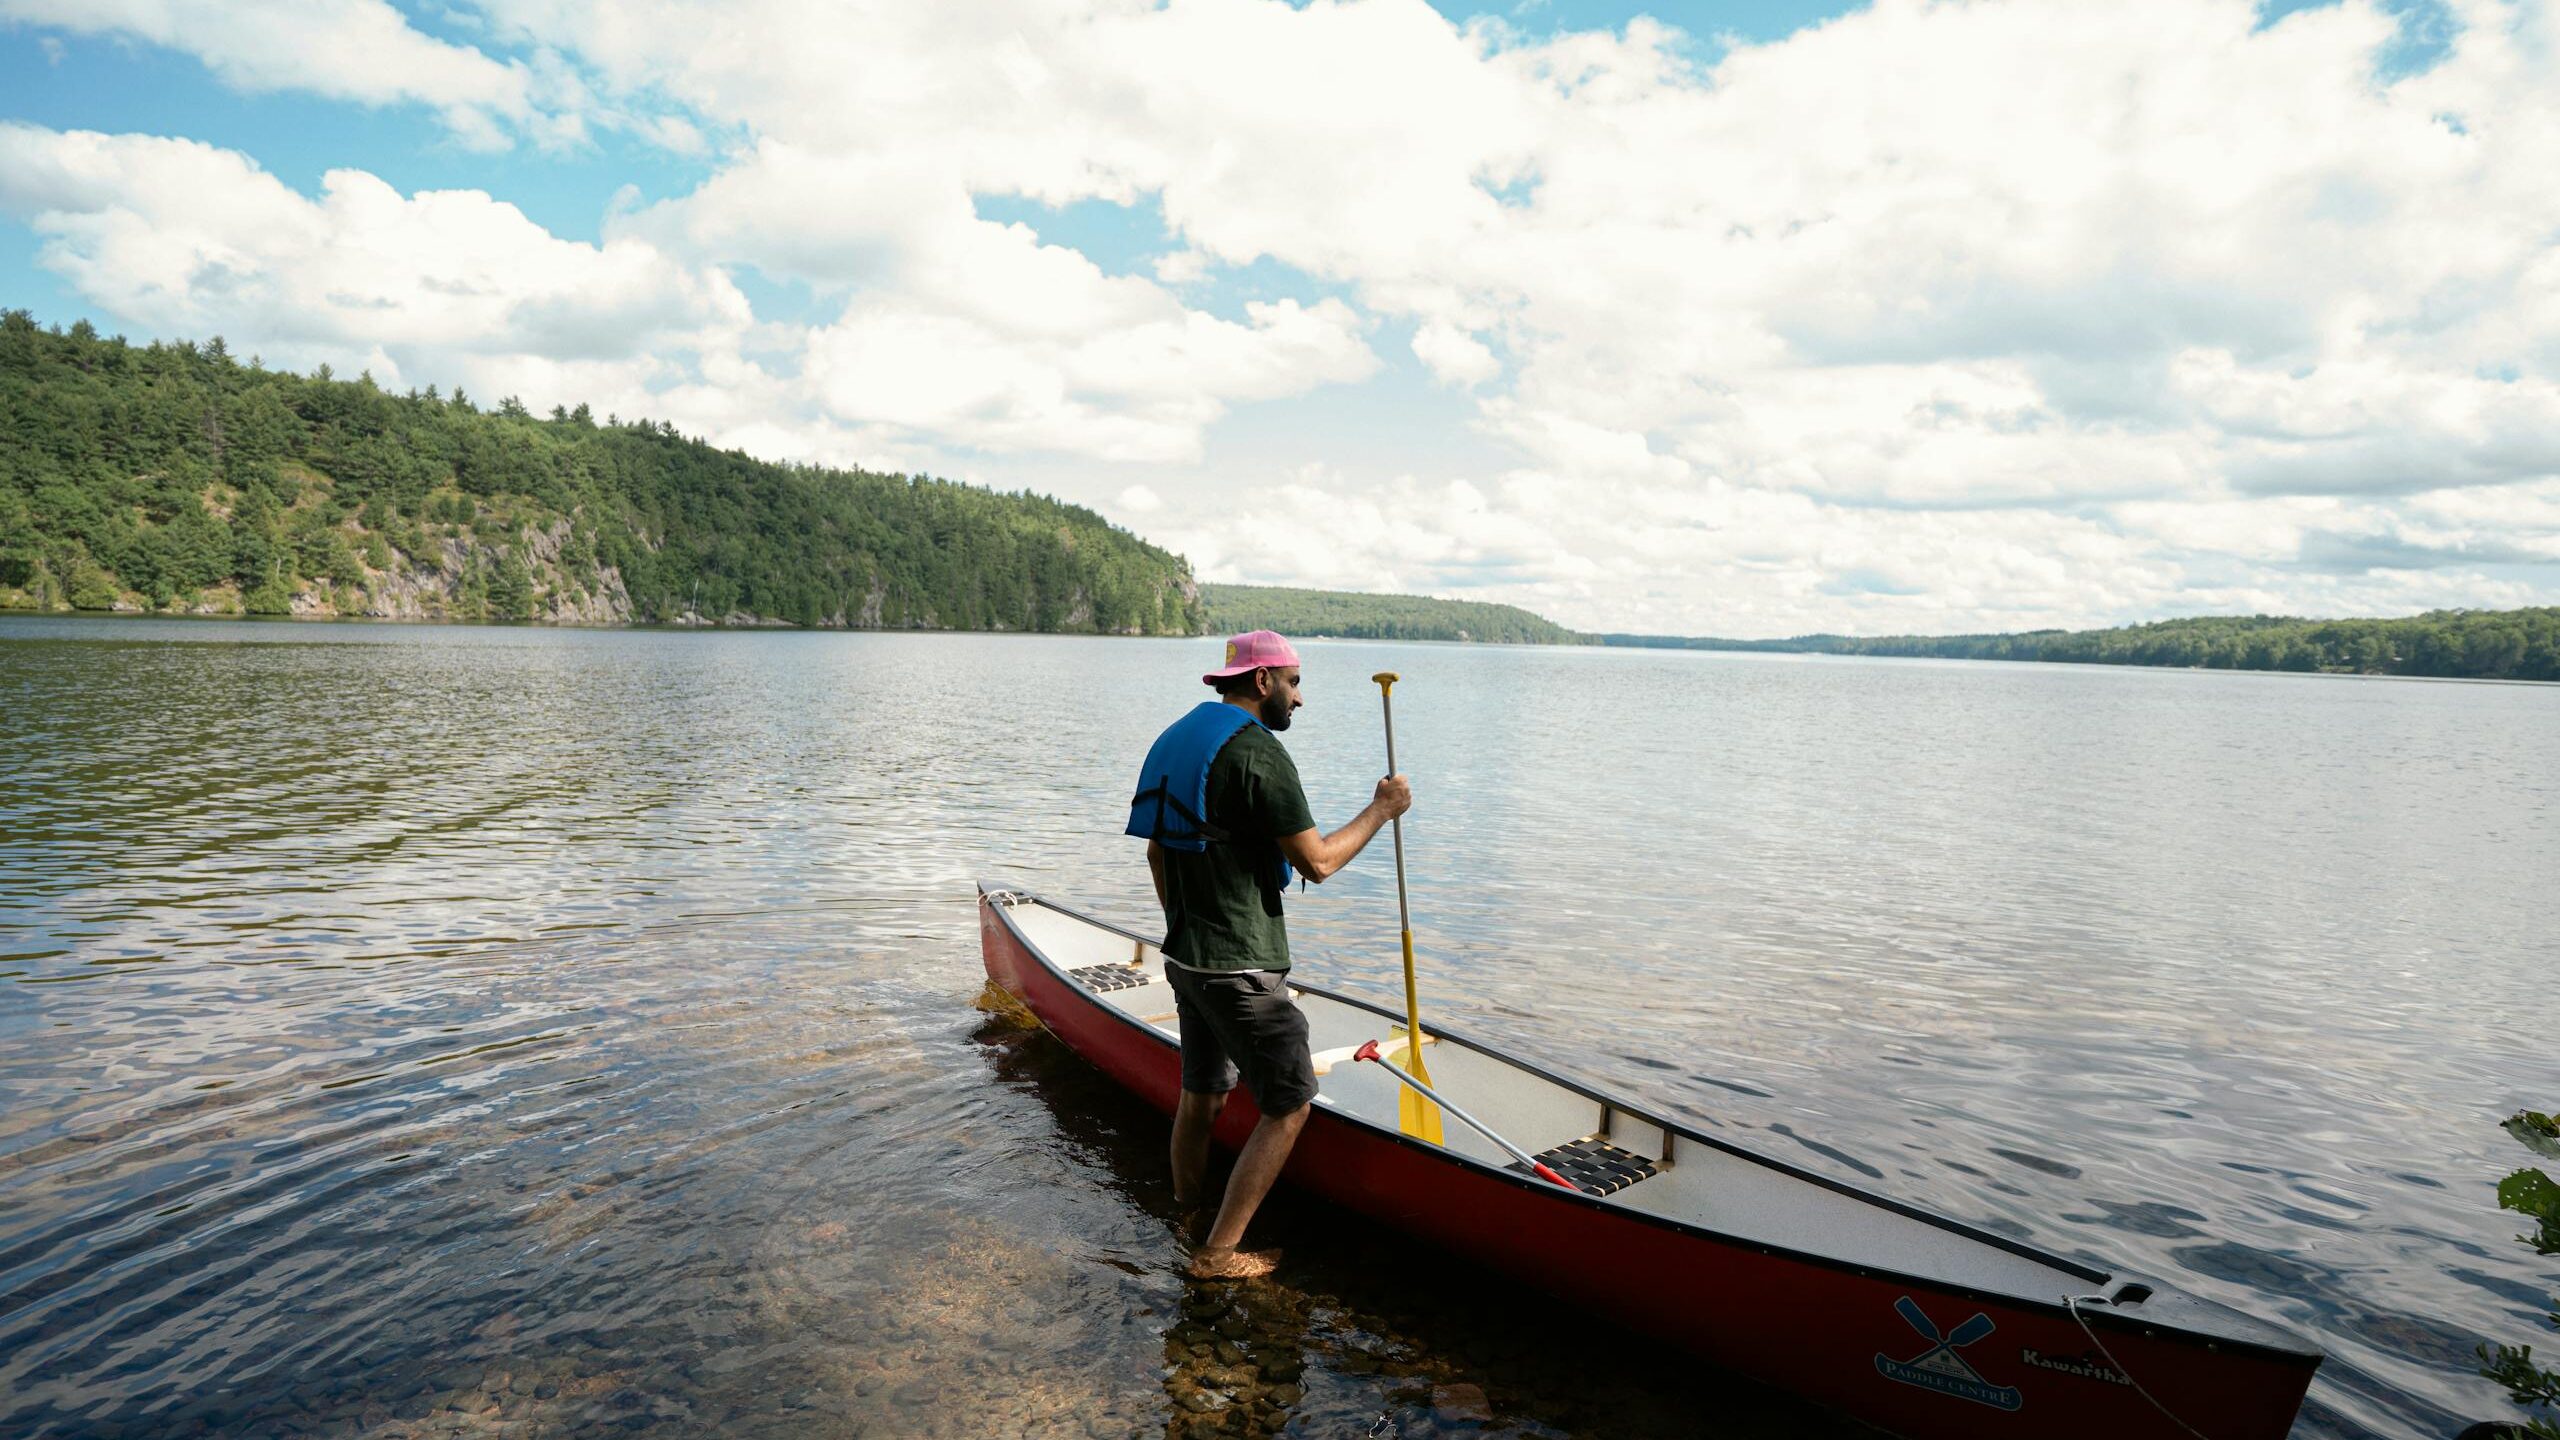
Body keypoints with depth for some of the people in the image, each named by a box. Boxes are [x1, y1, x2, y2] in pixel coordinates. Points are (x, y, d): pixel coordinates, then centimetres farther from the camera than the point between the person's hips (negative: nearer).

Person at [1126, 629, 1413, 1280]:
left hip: (1186, 957, 9)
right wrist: (1380, 810, -5)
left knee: (1201, 1094, 22)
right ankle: (1219, 1253, 5)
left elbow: (1157, 850, 19)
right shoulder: (1257, 751, -18)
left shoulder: (1177, 738, 12)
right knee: (1289, 1105, 1)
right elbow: (1316, 861, -18)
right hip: (1241, 968, -9)